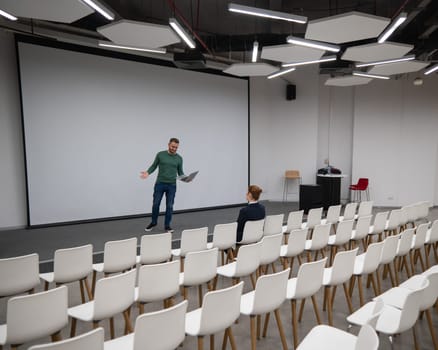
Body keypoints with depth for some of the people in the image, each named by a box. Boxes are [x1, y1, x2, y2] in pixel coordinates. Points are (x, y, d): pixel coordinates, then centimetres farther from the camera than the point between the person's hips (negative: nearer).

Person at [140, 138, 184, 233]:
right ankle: (153, 222, 27)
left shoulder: (179, 158, 2)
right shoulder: (160, 154, -2)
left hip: (172, 186, 1)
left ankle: (167, 225, 17)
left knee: (169, 206, 2)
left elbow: (180, 172, 6)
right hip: (159, 184, -1)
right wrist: (148, 172, -14)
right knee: (155, 204, 4)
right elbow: (154, 166, 4)